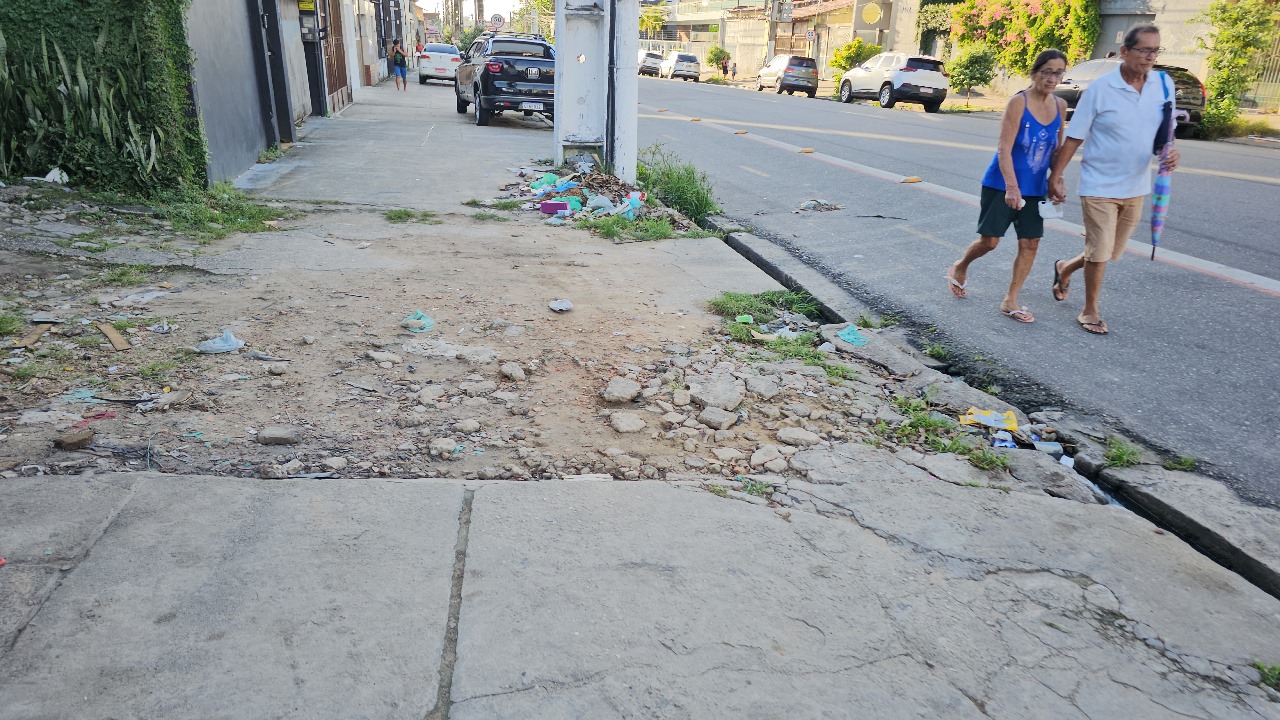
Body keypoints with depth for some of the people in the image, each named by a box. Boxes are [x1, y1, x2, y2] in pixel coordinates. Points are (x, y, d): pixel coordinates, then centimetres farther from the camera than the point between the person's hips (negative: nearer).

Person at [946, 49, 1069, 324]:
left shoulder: (1060, 105, 4)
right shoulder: (1018, 102, -14)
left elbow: (1057, 149, 15)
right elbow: (1004, 149, -19)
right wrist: (1011, 187, -26)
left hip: (1034, 188, 6)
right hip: (1002, 184, -5)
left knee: (1030, 244, 2)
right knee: (989, 240, -2)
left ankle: (1010, 301, 12)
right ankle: (960, 268, 30)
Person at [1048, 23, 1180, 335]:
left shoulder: (1164, 84, 1)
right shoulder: (1100, 89, -13)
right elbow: (1074, 137, -8)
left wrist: (1171, 150, -11)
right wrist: (1056, 176, -8)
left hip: (1136, 187, 5)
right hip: (1099, 186, -5)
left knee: (1111, 252, 16)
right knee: (1099, 253, -1)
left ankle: (1065, 268, 43)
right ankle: (1090, 311, 17)